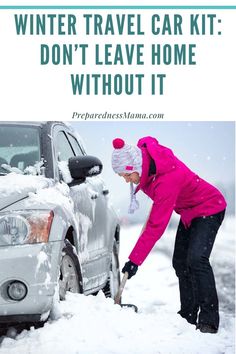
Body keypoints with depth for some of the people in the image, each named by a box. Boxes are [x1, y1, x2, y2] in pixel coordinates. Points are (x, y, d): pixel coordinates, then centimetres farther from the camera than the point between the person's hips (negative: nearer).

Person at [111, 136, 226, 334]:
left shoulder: (167, 180, -38)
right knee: (180, 262, 6)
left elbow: (156, 227, -35)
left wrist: (135, 260, -31)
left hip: (209, 209, -10)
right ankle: (188, 316, 12)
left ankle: (209, 320, -23)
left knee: (196, 259, -24)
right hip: (189, 212, 10)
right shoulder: (144, 149, -15)